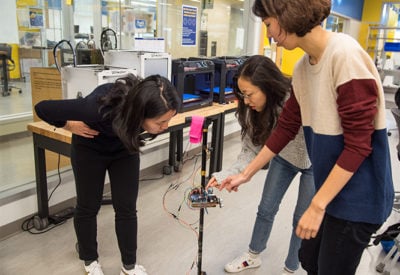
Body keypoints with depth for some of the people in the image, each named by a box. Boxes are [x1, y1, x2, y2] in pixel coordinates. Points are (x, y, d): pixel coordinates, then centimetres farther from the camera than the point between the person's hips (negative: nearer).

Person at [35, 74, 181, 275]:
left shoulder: (155, 105, -33)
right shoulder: (100, 108, -44)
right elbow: (42, 108, -28)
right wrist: (70, 126, -16)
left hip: (125, 148, 3)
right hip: (90, 149, -2)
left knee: (126, 208, 3)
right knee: (88, 206, 9)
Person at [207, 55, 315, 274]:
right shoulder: (253, 110, -22)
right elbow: (250, 150, -14)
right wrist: (227, 174, -28)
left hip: (313, 163, -4)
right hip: (284, 159, 5)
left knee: (302, 219, 7)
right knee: (266, 209, 13)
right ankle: (253, 256, 36)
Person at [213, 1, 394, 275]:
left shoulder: (345, 56, -23)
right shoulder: (302, 67, 2)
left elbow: (358, 144, -23)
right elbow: (286, 128, 9)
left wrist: (317, 205, -20)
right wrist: (246, 174, 13)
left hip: (357, 194, -7)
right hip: (330, 187, 7)